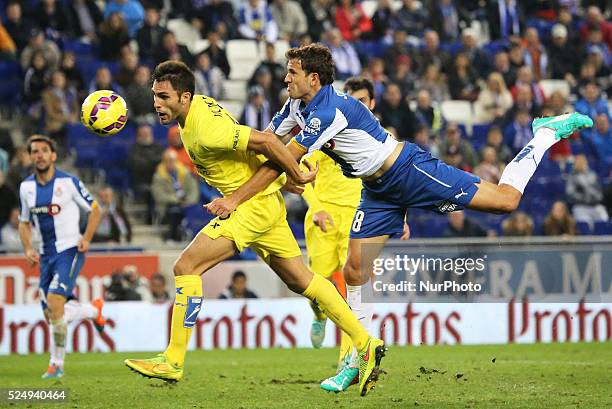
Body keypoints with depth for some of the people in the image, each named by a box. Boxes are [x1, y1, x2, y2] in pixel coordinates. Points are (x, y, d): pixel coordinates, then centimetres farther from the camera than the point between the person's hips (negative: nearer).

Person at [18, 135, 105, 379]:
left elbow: (94, 209, 1)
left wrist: (86, 238, -11)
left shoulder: (69, 182, -8)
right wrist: (28, 249, 2)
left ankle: (57, 363, -10)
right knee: (50, 315, 5)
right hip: (46, 254, 6)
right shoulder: (26, 187, 6)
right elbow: (24, 222, 17)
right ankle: (94, 309, 35)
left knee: (55, 302, -22)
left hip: (70, 251, -6)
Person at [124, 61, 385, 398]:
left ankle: (172, 362, -10)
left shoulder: (205, 132, -25)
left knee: (186, 267, -12)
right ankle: (366, 346, 17)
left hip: (253, 204, -10)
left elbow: (266, 140, -27)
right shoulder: (200, 104, 5)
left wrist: (297, 177, -14)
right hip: (267, 205, 10)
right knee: (301, 281, 15)